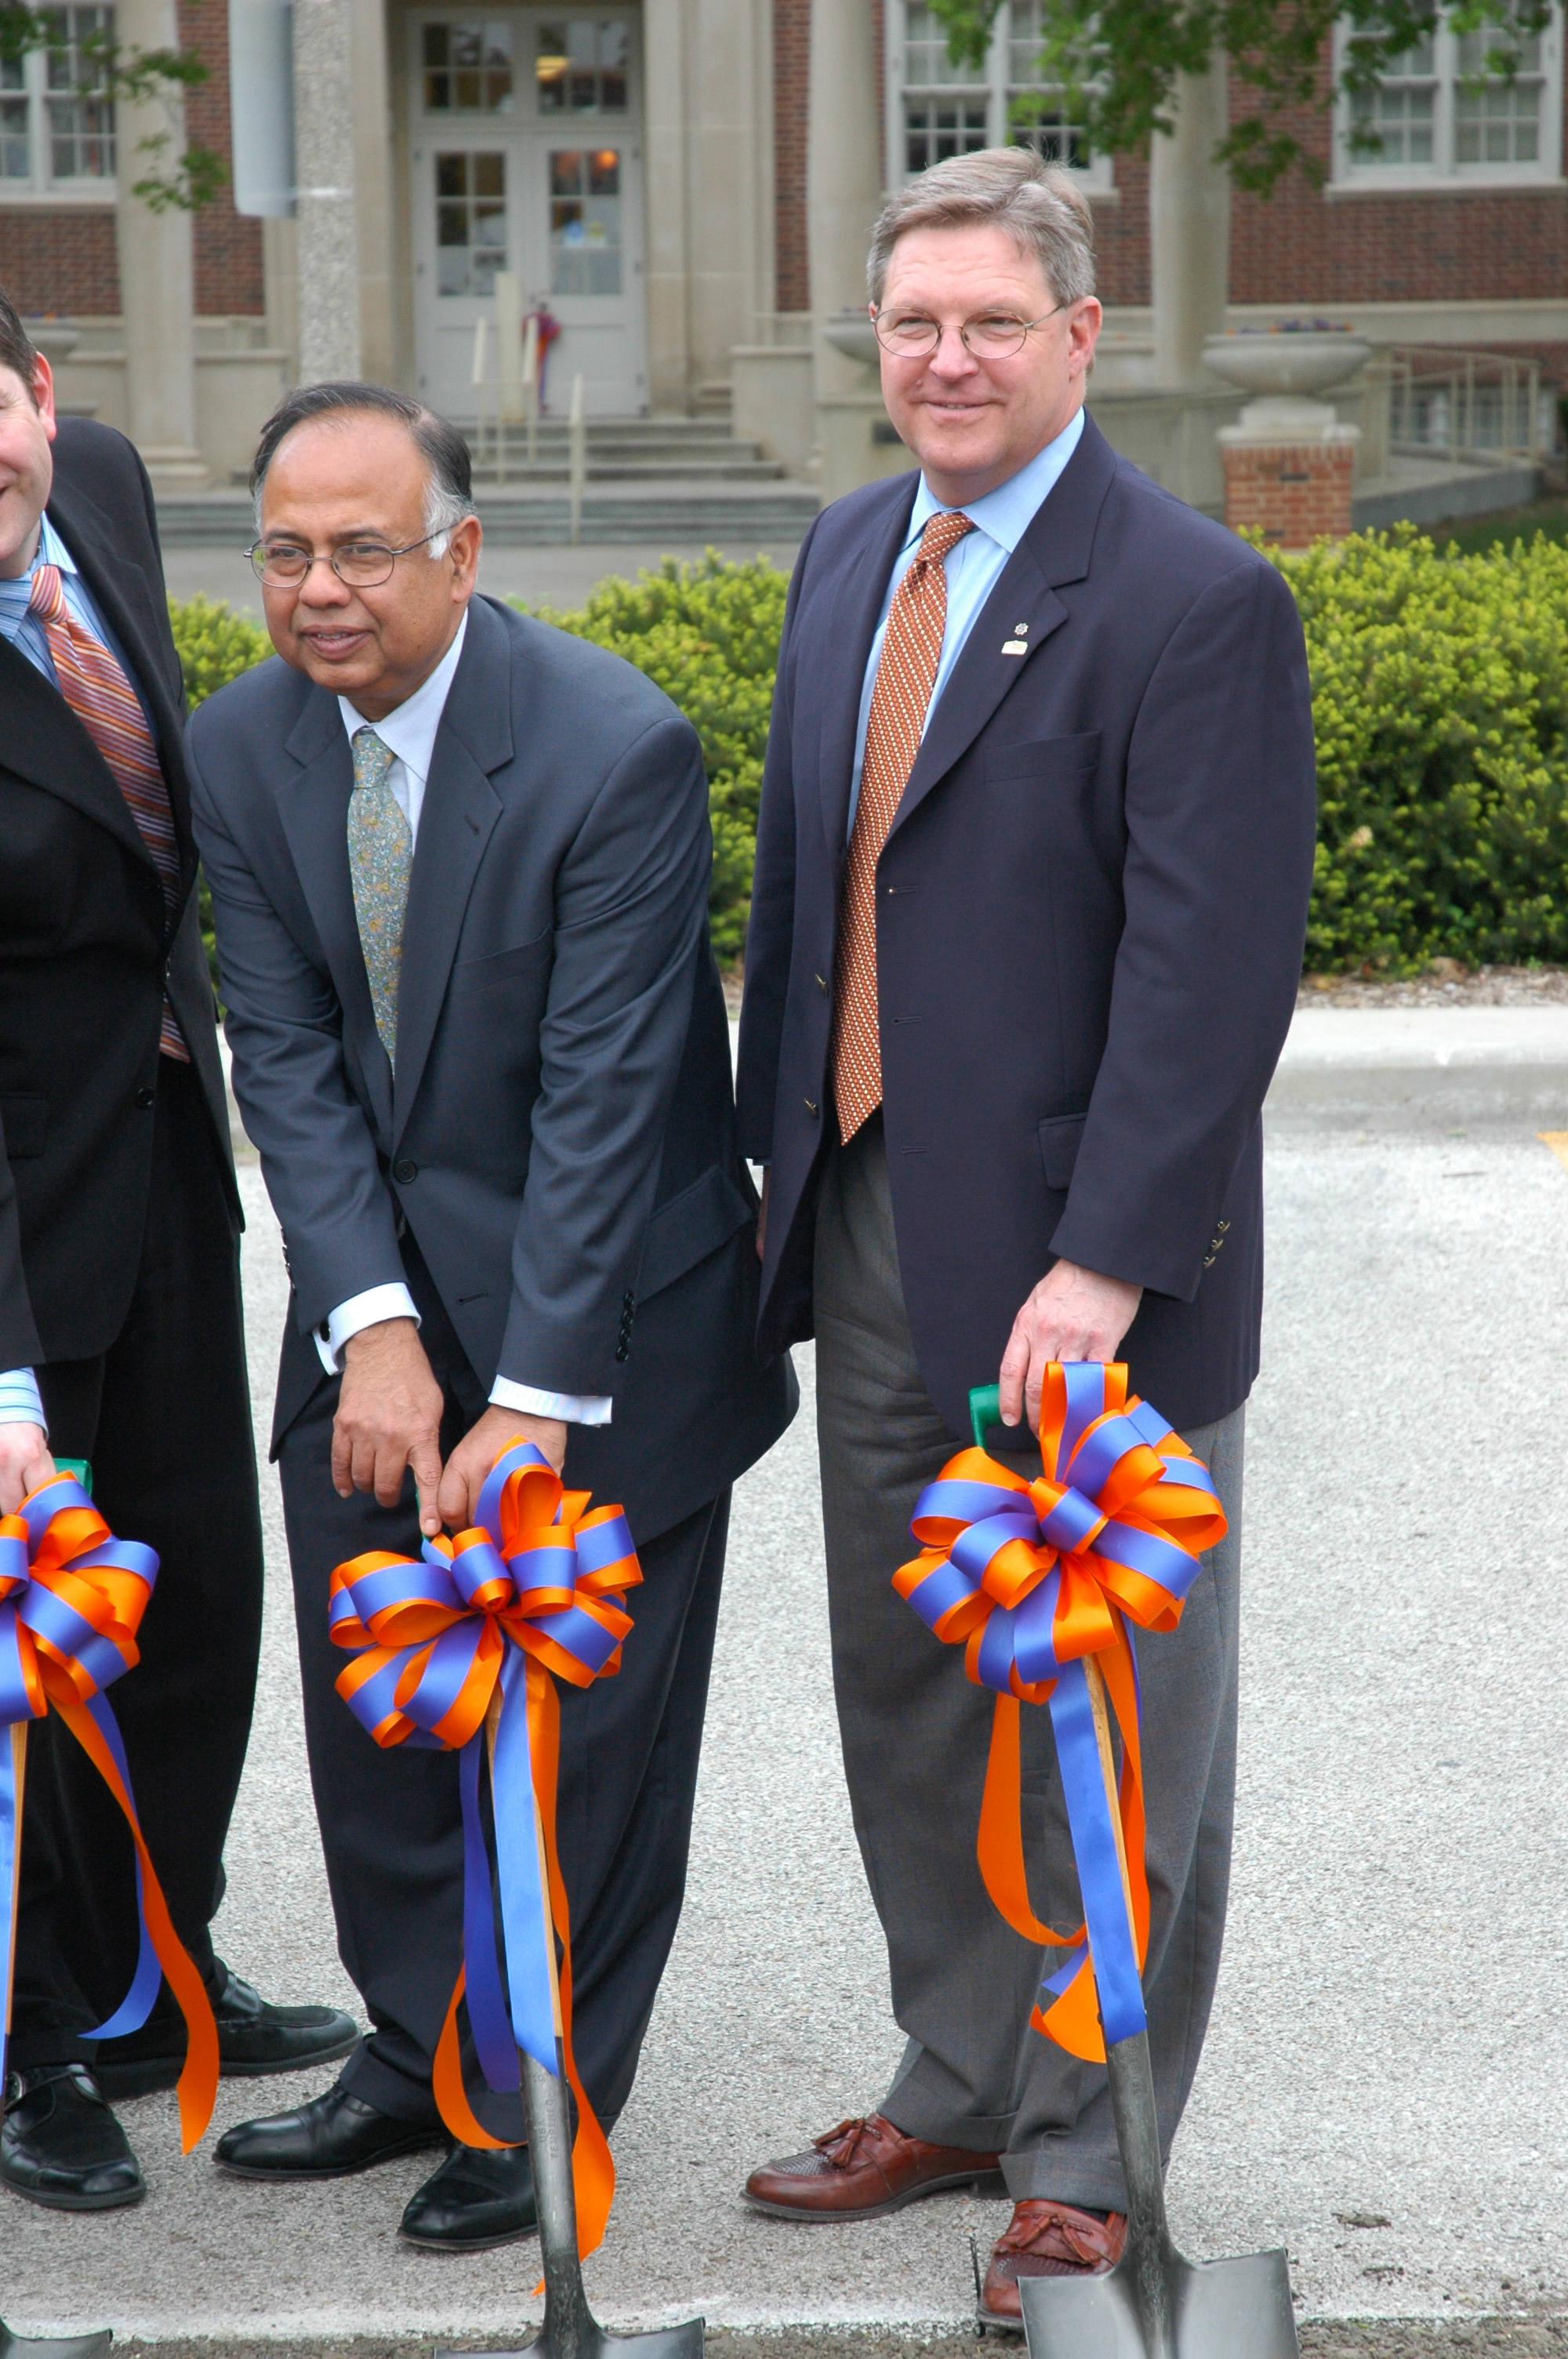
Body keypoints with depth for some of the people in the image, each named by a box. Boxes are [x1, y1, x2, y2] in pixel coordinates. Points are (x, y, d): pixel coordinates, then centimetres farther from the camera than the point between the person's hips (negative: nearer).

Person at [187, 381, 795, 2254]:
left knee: (585, 1729, 4)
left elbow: (603, 1094, -22)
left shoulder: (618, 750, -21)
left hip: (599, 1307, -5)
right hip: (375, 1294, 5)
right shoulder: (240, 748, -4)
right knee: (371, 1703, 12)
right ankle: (421, 2053, 32)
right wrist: (367, 1325, -17)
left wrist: (534, 1402, -23)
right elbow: (286, 1056, -4)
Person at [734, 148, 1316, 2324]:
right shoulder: (849, 555, 10)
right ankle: (958, 2088, 35)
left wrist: (1105, 1264, -24)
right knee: (907, 1697, 17)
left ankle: (1090, 2161, 21)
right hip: (872, 1234, 7)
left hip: (1082, 1266, -7)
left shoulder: (1196, 601, -14)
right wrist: (781, 1162, 12)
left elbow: (1211, 972, -19)